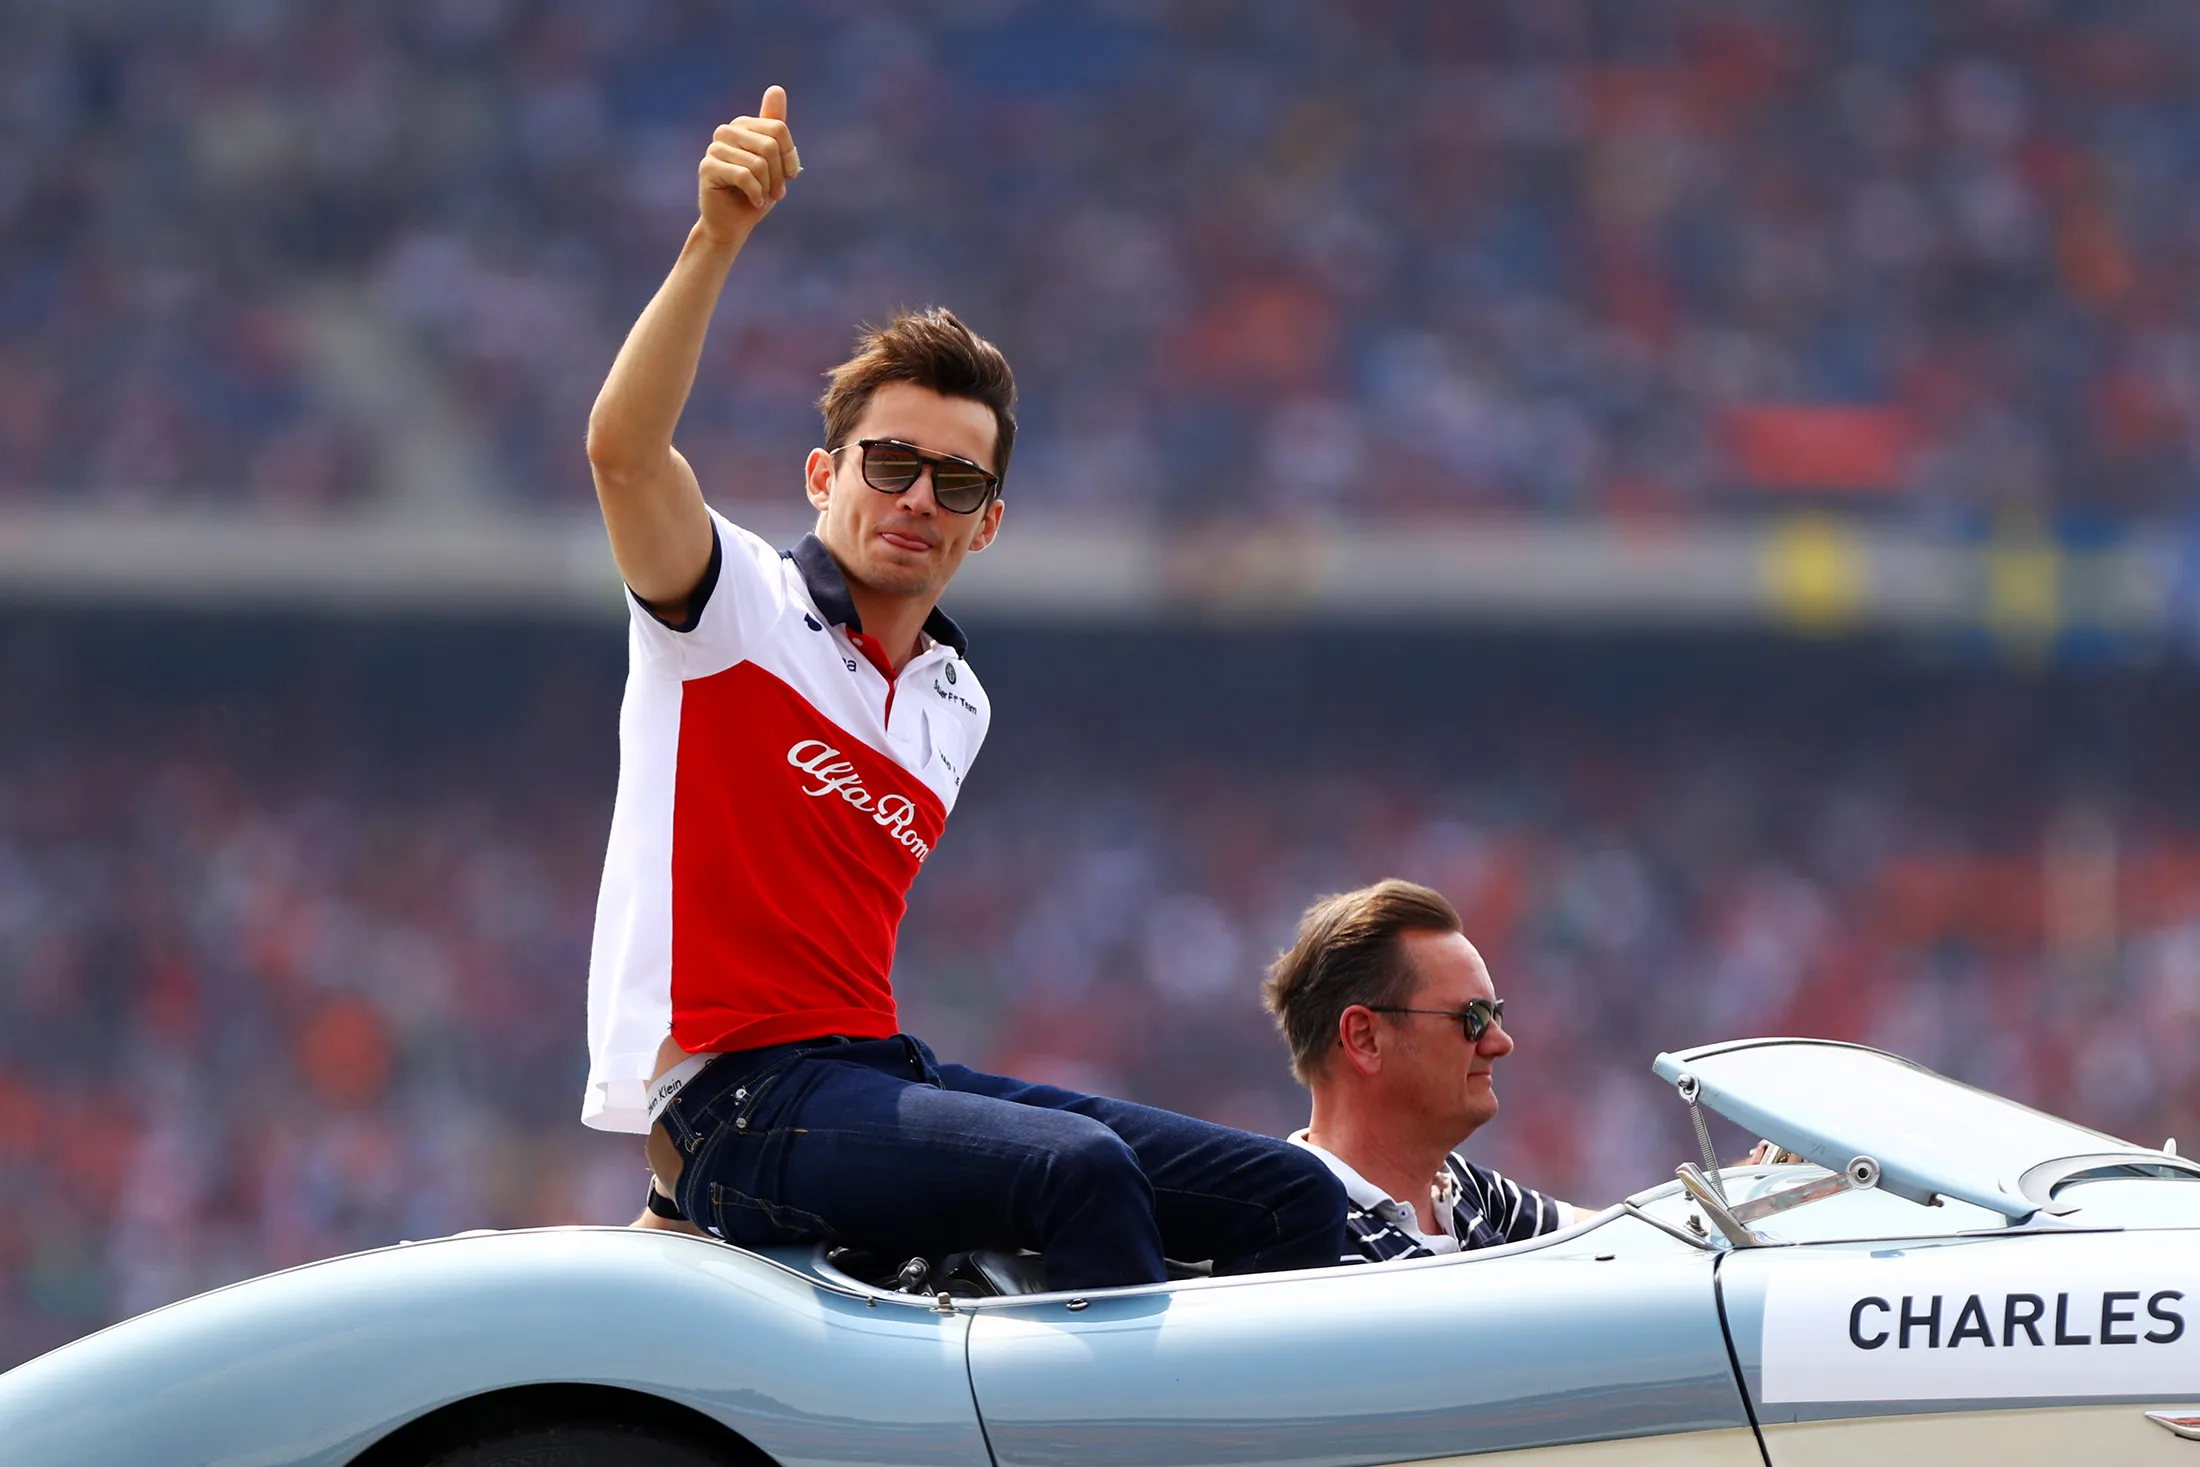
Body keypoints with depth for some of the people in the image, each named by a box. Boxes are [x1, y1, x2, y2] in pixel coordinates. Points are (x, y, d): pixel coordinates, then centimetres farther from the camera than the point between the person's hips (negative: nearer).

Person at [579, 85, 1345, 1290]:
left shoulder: (956, 704, 20)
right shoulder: (739, 600, -1)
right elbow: (623, 451, -22)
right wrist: (716, 240, -32)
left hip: (881, 1067, 8)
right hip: (736, 1096, -8)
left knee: (1294, 1200, -5)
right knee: (1080, 1168, -34)